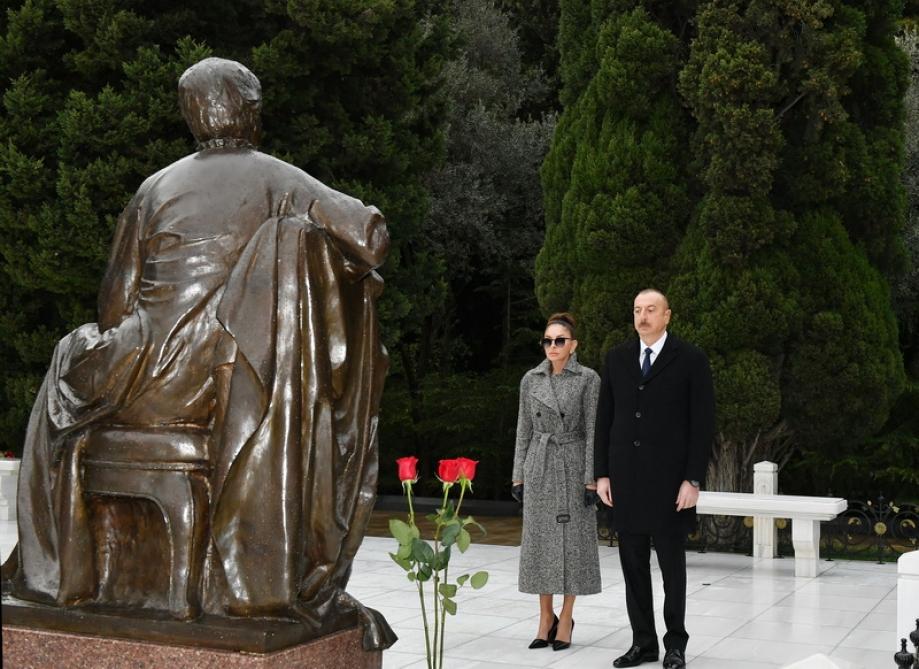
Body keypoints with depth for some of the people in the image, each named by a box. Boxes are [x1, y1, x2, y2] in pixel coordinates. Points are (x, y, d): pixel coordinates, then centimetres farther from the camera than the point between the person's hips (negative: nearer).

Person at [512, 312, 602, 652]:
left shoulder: (588, 379, -5)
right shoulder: (530, 379, 5)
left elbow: (593, 431, -7)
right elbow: (524, 430, 9)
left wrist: (592, 479, -11)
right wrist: (518, 475, 5)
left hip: (573, 465, -3)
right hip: (539, 466, 3)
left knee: (572, 541, 1)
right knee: (540, 541, 5)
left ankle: (565, 619, 12)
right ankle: (545, 618, 15)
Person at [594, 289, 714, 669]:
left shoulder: (690, 360, -3)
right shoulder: (617, 359, 8)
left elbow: (703, 423, -6)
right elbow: (604, 420, 10)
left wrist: (693, 480, -11)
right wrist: (602, 474, 4)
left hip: (670, 479, -4)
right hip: (626, 478, 4)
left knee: (671, 563, 5)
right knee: (633, 564, 7)